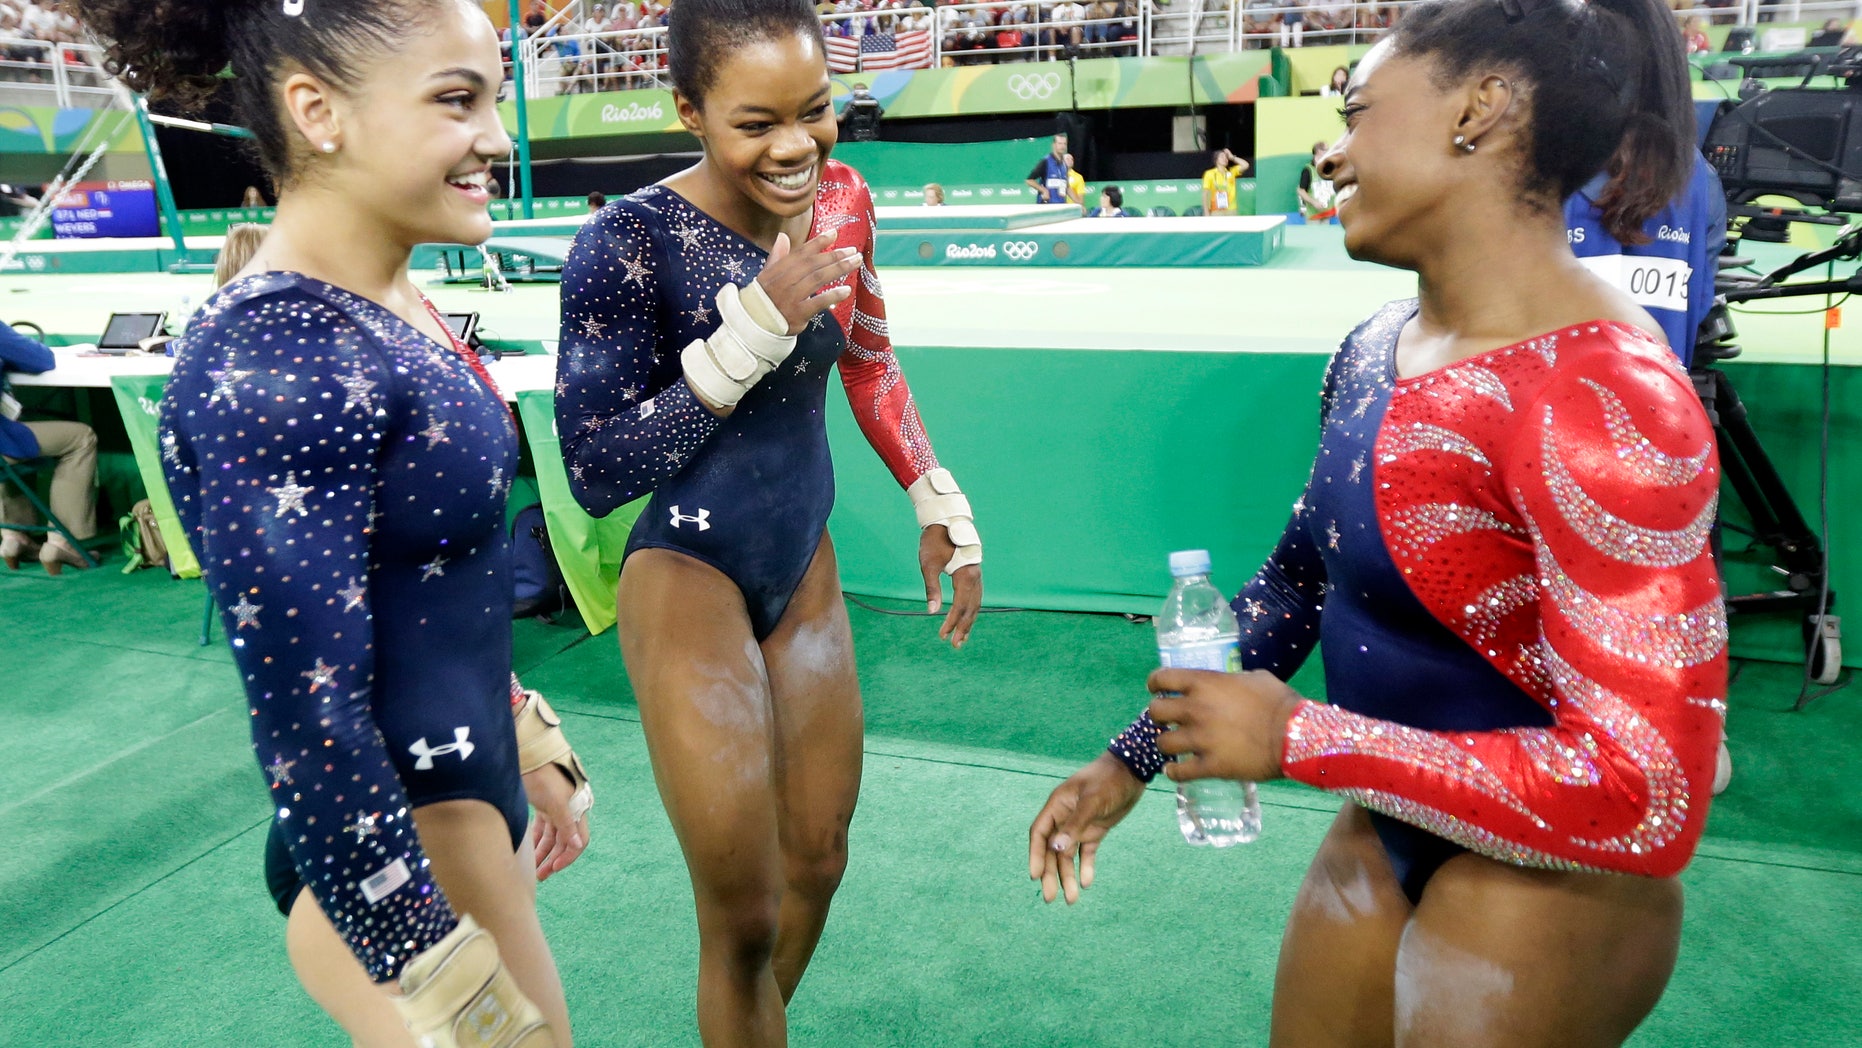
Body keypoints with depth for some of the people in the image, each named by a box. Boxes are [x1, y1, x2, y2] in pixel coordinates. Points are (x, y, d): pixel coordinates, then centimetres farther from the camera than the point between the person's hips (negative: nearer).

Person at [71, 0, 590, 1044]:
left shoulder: (395, 308, 2)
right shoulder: (270, 361, -25)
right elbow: (309, 723, -25)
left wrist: (527, 742, 19)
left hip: (470, 794, 8)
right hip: (375, 846, -8)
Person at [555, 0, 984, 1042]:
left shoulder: (841, 199, -2)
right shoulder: (630, 243, -20)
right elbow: (597, 473, -20)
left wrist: (943, 504, 12)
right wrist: (755, 330, -28)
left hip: (805, 566, 6)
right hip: (690, 578, -6)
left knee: (817, 860, 18)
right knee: (742, 915, 2)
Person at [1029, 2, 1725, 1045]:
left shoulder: (1600, 400, -27)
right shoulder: (1374, 351, -1)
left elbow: (1643, 798, -28)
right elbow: (1301, 575, 10)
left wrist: (1295, 736, -23)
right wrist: (1133, 757, 9)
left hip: (1542, 878, -7)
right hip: (1383, 834, 7)